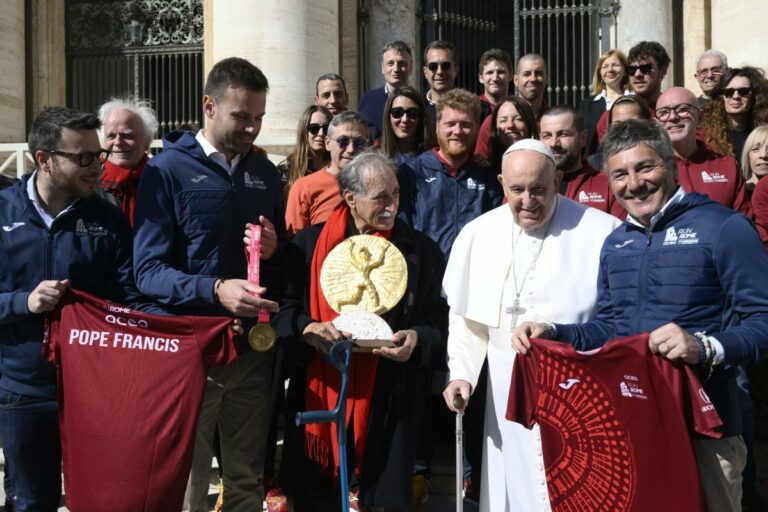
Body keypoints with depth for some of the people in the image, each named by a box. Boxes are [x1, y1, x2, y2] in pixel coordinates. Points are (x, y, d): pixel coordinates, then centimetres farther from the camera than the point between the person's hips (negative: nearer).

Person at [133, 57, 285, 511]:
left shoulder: (265, 173, 10)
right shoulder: (168, 170, -7)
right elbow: (149, 271, -14)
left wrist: (274, 251, -6)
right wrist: (215, 289, -30)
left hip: (253, 347, 5)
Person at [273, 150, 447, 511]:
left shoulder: (419, 250, 3)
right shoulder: (309, 244, 1)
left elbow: (437, 319, 5)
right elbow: (284, 308, 4)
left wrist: (417, 338, -15)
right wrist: (308, 329, -15)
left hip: (389, 398, 0)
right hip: (319, 391, 0)